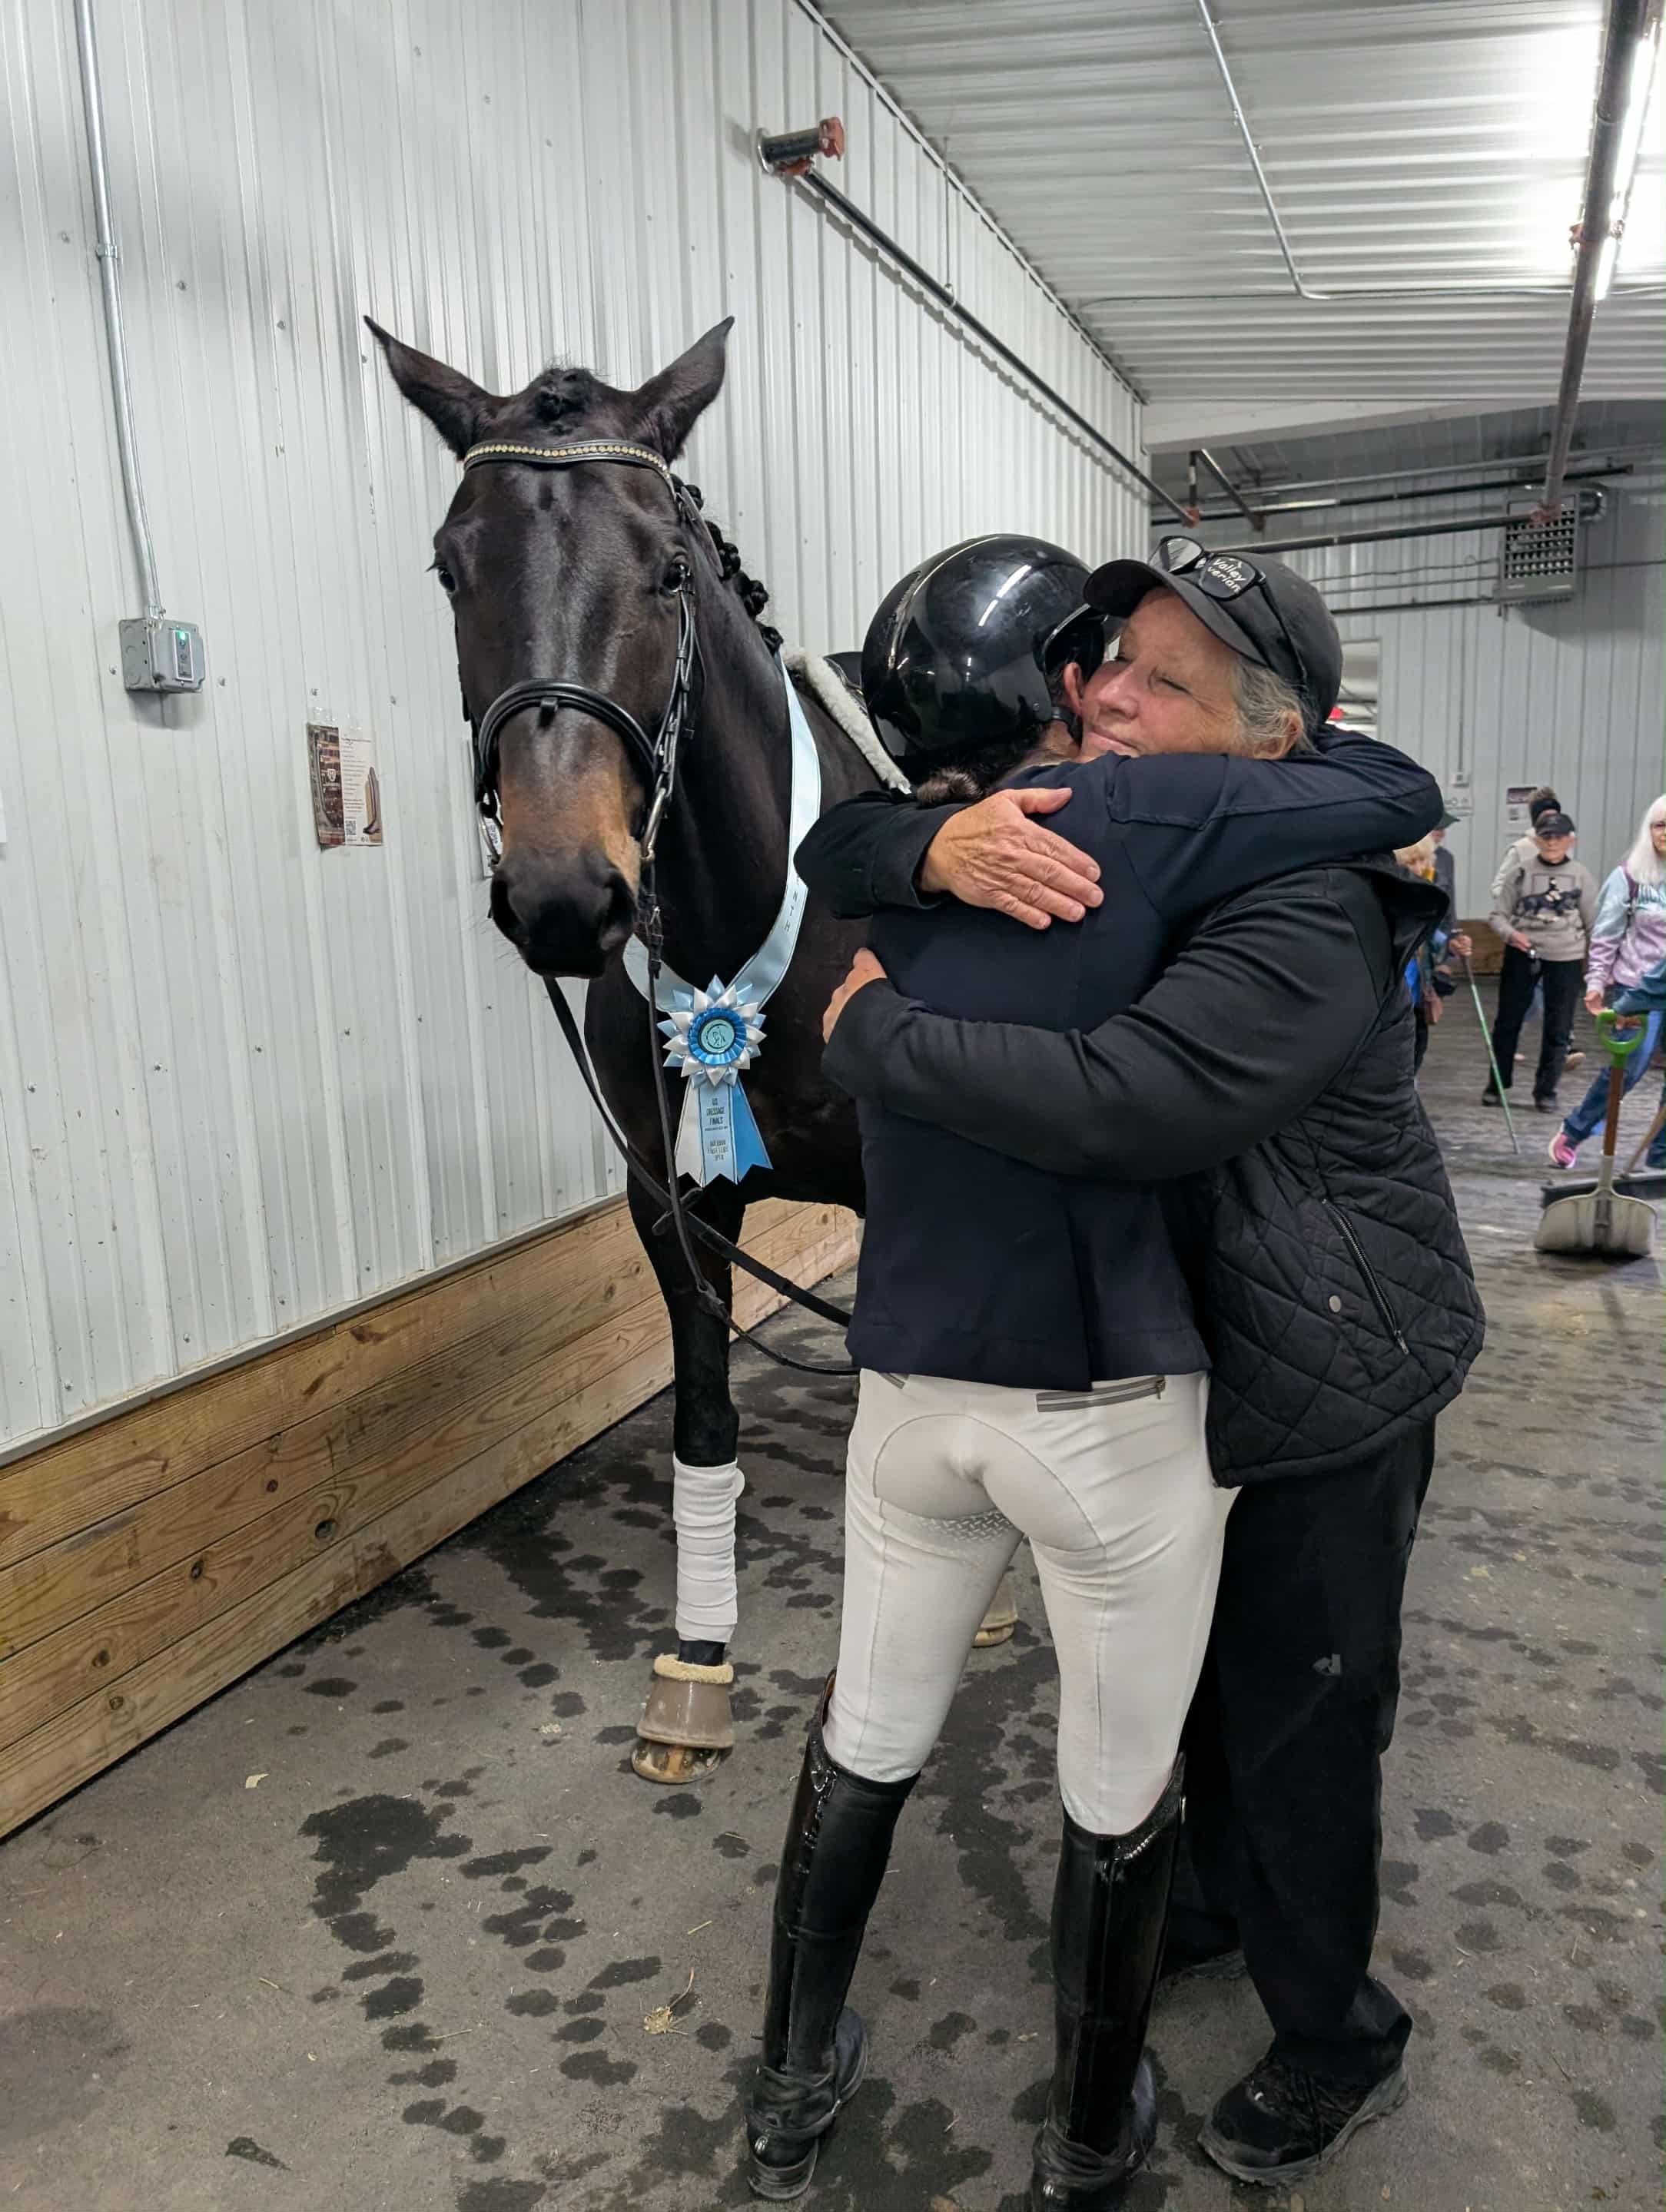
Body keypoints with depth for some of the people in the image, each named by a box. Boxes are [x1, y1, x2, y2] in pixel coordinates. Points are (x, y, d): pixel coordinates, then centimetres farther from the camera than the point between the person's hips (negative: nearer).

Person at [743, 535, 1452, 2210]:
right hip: (1111, 1417, -5)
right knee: (1120, 1795, 19)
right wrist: (1289, 751, 11)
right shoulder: (1132, 818, -16)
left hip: (911, 1397, 5)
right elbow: (1407, 798, -9)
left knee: (865, 1736, 24)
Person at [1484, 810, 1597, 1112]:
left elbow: (1594, 925, 5)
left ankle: (1546, 1091, 16)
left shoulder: (1582, 875, 0)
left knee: (1558, 1028, 3)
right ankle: (1496, 1085, 22)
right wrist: (1510, 933, -23)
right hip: (1522, 954, 0)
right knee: (1508, 1021, 7)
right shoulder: (1521, 871, -3)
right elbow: (1498, 914, -3)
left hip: (1566, 958, 0)